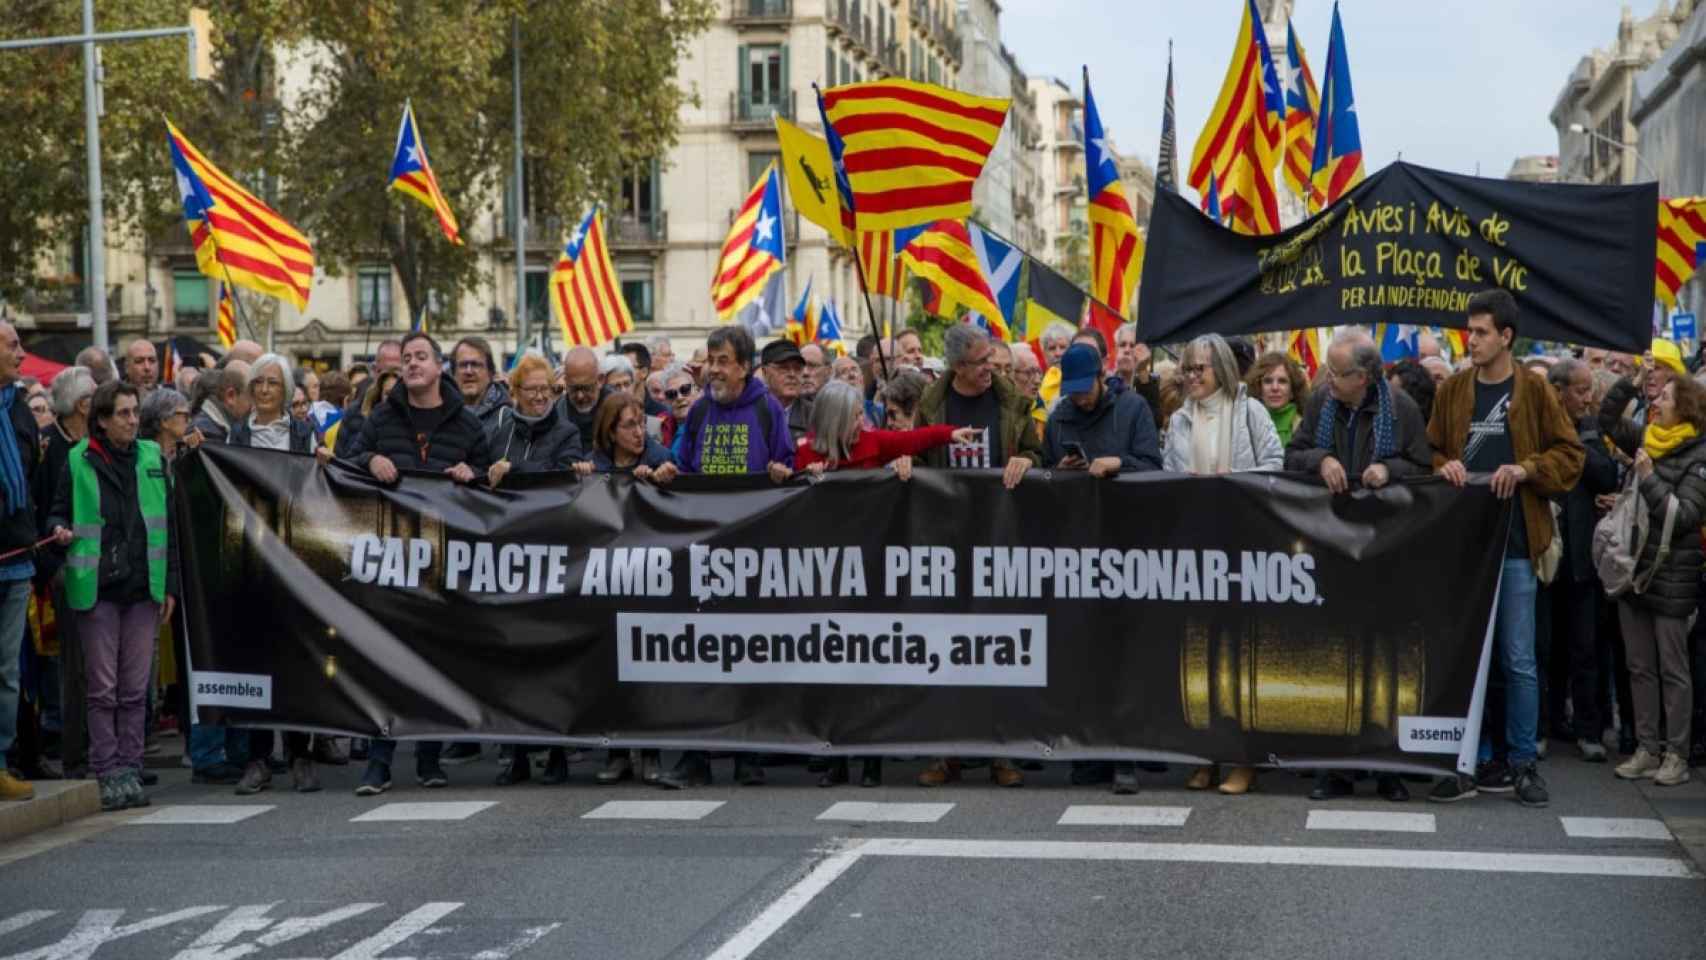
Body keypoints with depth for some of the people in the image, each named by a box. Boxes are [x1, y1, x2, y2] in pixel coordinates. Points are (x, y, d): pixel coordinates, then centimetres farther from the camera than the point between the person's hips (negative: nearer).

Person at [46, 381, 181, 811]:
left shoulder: (152, 458, 9)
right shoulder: (78, 462, 0)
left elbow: (168, 522, 12)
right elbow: (58, 513, 9)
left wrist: (170, 584, 9)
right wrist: (60, 531, -15)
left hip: (143, 587, 3)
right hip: (96, 588, -3)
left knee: (135, 688, 5)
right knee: (103, 689, -1)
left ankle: (129, 771, 11)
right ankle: (107, 775, 4)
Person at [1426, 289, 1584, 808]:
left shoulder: (1533, 390, -1)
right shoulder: (1452, 391, 7)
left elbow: (1570, 453, 1)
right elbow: (1430, 451, 14)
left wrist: (1526, 468, -14)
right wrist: (1445, 467, -7)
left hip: (1514, 542, -3)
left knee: (1519, 660, 1)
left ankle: (1522, 764, 12)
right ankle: (1478, 763, 15)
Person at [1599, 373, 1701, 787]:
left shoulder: (1698, 457, -11)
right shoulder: (1647, 441, 7)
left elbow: (1684, 515, -16)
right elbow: (1607, 419, 17)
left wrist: (1648, 478, -20)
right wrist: (1629, 381, 6)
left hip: (1671, 578, -6)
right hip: (1634, 569, 6)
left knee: (1672, 670, 2)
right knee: (1640, 667, 10)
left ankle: (1676, 754, 8)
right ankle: (1647, 749, 16)